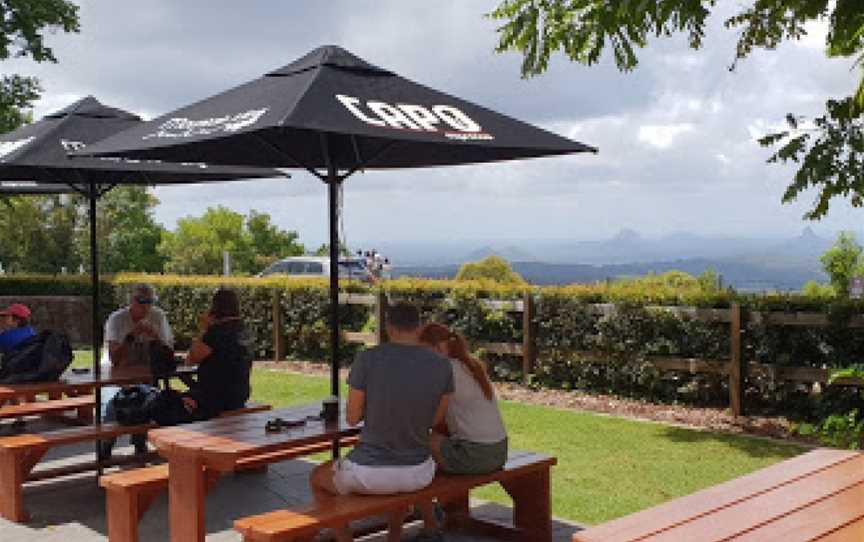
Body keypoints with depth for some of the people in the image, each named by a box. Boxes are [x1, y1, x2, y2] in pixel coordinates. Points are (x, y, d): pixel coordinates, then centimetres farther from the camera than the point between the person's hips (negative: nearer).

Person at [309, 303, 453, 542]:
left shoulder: (367, 359, -14)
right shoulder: (442, 365, -7)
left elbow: (352, 417, -5)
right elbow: (436, 419, 6)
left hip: (368, 473, -3)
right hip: (418, 474, 3)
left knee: (317, 479, 31)